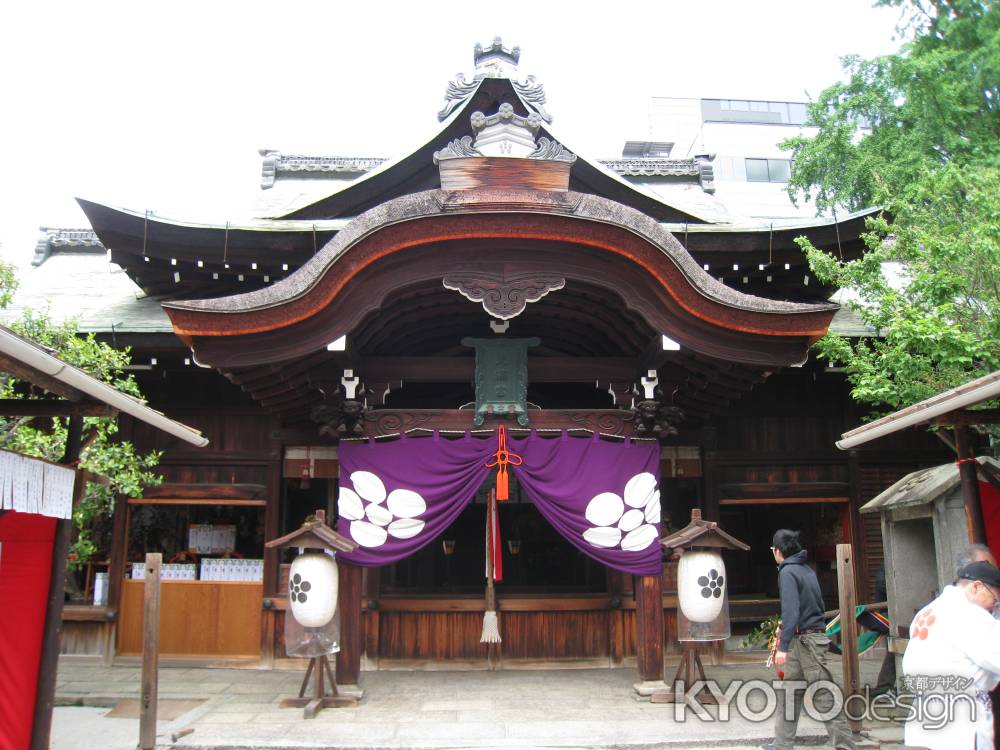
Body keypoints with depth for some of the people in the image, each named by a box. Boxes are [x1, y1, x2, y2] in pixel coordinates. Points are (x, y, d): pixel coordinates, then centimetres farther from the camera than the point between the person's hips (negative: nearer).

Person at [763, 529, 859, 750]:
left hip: (806, 641, -9)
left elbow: (790, 610, -22)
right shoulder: (807, 570, 13)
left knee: (824, 697, -5)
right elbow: (817, 605, 17)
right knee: (789, 694, 13)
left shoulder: (787, 572, -13)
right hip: (803, 641, 9)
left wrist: (783, 646, -21)